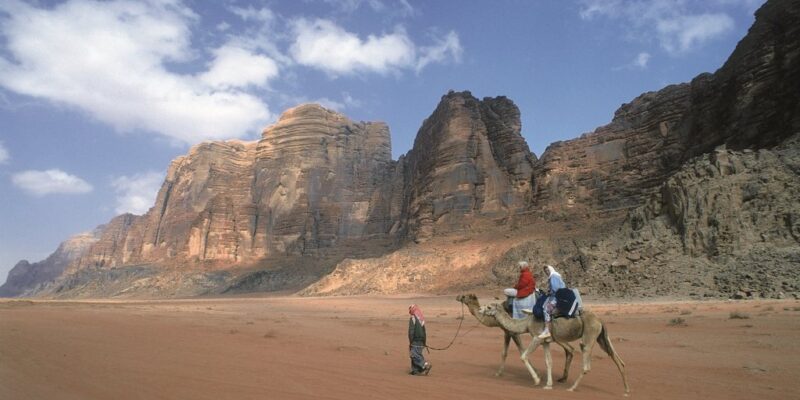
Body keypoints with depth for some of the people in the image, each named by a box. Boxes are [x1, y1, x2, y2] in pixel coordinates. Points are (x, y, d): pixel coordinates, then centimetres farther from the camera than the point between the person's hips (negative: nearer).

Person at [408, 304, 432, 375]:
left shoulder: (413, 318, -12)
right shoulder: (422, 318, 13)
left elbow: (411, 331, -16)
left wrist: (410, 341, -11)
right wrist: (424, 341, 22)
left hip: (415, 340, -8)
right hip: (421, 341, 8)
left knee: (414, 354, -7)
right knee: (418, 354, 12)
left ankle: (426, 365, -17)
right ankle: (415, 370, 11)